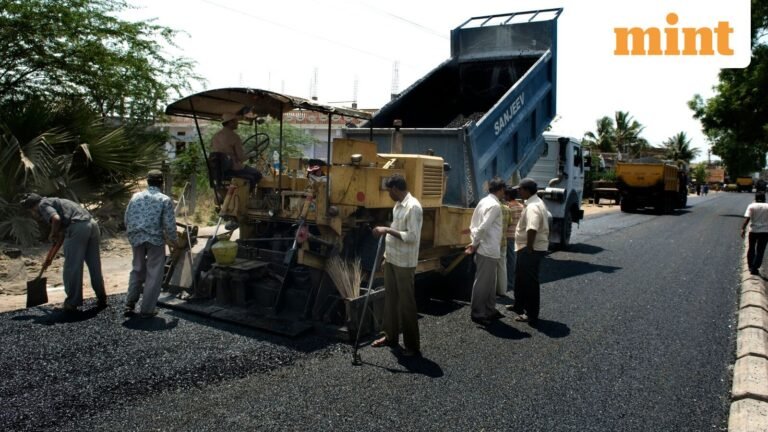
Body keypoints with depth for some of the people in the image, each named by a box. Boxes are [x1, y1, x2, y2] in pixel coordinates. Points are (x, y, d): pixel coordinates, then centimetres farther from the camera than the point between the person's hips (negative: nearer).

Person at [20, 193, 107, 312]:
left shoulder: (43, 205, 6)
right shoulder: (54, 201, 32)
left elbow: (56, 219, -14)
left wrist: (53, 234, 3)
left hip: (77, 228, -8)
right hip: (92, 224, 8)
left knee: (72, 268, 4)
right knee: (95, 266, 15)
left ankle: (72, 303, 12)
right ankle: (102, 299, 22)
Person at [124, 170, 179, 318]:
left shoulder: (135, 197, 7)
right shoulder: (165, 200, -5)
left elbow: (127, 219, 8)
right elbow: (169, 224, -9)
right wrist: (173, 240, 6)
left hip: (136, 238, 4)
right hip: (155, 239, -4)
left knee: (137, 270, 20)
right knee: (153, 274, 5)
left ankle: (130, 304, 19)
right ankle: (146, 310, 8)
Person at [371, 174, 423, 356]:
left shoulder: (413, 206, -19)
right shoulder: (398, 205, 11)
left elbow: (412, 237, -25)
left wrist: (387, 230, -24)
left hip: (404, 263, -9)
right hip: (392, 260, 9)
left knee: (406, 303, -3)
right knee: (390, 299, 16)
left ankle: (413, 345, 7)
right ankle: (391, 336, 30)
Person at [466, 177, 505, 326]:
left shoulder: (483, 202, 11)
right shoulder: (495, 205, -16)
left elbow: (474, 224, 12)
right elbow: (483, 227, -24)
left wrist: (474, 242, 9)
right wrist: (475, 244, -13)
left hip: (484, 248, 9)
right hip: (488, 250, -9)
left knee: (490, 281, 19)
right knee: (483, 282, 0)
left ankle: (489, 310, 29)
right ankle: (477, 313, 8)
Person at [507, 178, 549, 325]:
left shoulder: (532, 207, -22)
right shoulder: (536, 203, 13)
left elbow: (532, 230, -33)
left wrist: (528, 249, -26)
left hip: (531, 249, -11)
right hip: (533, 248, 11)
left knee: (530, 282, -2)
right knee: (521, 278, 22)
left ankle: (532, 316, 6)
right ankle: (519, 306, 37)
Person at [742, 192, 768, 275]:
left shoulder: (751, 206, -4)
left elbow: (747, 218, -15)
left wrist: (743, 229, -14)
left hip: (753, 231, 0)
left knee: (751, 249, 18)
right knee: (760, 251, 5)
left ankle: (750, 266, 27)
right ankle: (755, 268, 0)